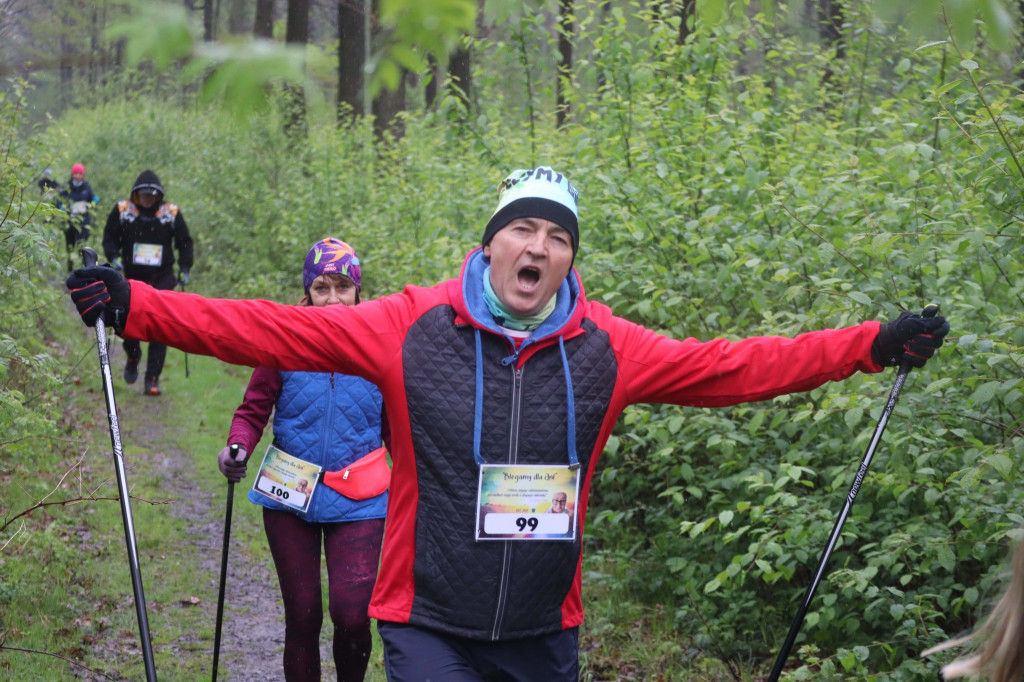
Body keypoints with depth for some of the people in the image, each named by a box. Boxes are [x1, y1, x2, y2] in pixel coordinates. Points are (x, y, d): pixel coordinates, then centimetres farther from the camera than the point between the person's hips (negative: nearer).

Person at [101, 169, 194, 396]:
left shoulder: (171, 213, 0)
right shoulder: (122, 211, 0)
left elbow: (184, 242, 10)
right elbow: (109, 238, 8)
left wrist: (184, 269, 0)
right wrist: (114, 257, -11)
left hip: (162, 278, -1)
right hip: (132, 277, 1)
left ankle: (152, 379, -3)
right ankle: (133, 356, 35)